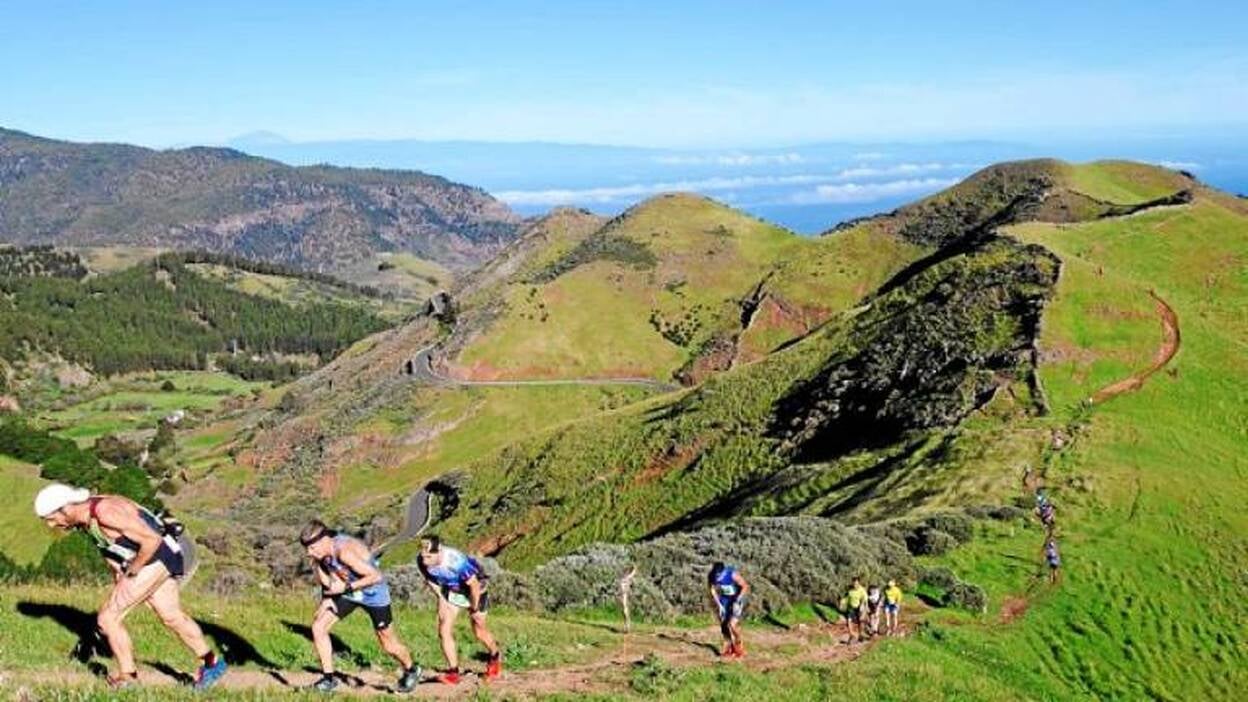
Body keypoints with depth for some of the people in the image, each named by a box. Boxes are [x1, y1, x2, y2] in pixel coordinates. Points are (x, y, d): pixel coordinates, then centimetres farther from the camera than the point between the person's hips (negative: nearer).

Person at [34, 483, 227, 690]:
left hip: (157, 559, -10)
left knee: (107, 617, -6)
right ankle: (212, 662, 34)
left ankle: (127, 678, 8)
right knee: (172, 617, 20)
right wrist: (118, 577, 10)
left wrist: (131, 572, -17)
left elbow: (152, 540, -27)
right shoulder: (83, 517, 1)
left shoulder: (106, 512, -28)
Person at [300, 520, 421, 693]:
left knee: (389, 645, 7)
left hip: (372, 594, -6)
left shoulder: (345, 552, -37)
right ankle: (328, 678, 4)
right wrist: (326, 597, -13)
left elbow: (376, 576, -34)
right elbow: (325, 579, 3)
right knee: (318, 627, -9)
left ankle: (411, 671, 36)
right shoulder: (321, 551, -15)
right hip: (346, 592, 6)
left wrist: (346, 587, -32)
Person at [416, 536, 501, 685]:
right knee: (444, 630, -9)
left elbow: (474, 586, -28)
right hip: (449, 590, 4)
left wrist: (474, 609, -15)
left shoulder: (457, 561, -42)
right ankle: (453, 672, 0)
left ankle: (495, 657, 40)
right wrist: (441, 598, -3)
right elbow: (430, 579, -2)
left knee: (479, 632, 11)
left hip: (473, 588, -4)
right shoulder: (422, 562, -26)